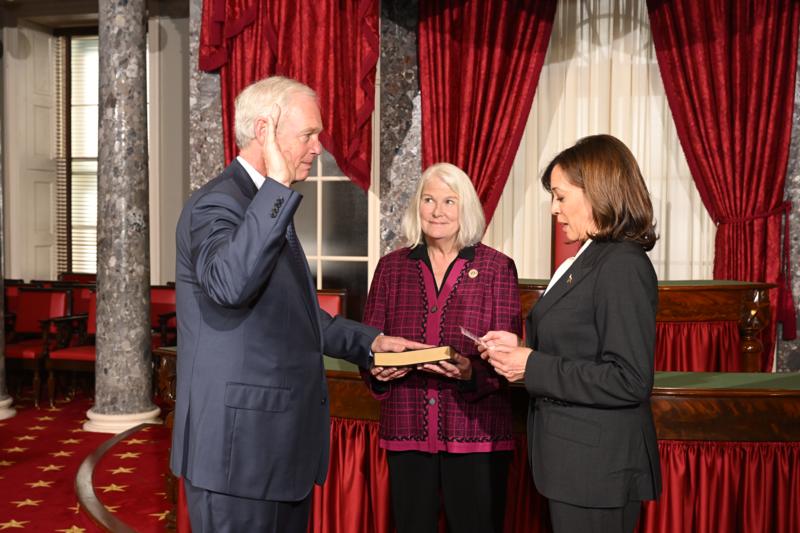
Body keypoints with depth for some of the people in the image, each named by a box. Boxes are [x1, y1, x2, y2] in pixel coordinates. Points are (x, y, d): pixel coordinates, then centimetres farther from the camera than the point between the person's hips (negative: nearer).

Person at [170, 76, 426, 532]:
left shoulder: (268, 205, 15)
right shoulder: (217, 204, -15)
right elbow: (228, 285, -37)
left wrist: (368, 341, 12)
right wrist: (278, 187, -33)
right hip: (239, 446, -9)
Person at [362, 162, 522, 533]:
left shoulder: (497, 267, 1)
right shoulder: (392, 266, 8)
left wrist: (471, 372, -21)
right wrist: (378, 368, -10)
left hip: (476, 433, -2)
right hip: (407, 431, 2)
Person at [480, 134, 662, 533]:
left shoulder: (622, 266, -19)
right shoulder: (590, 261, 9)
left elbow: (630, 380, -24)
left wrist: (533, 367, -20)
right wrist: (522, 348, 2)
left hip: (597, 468, -9)